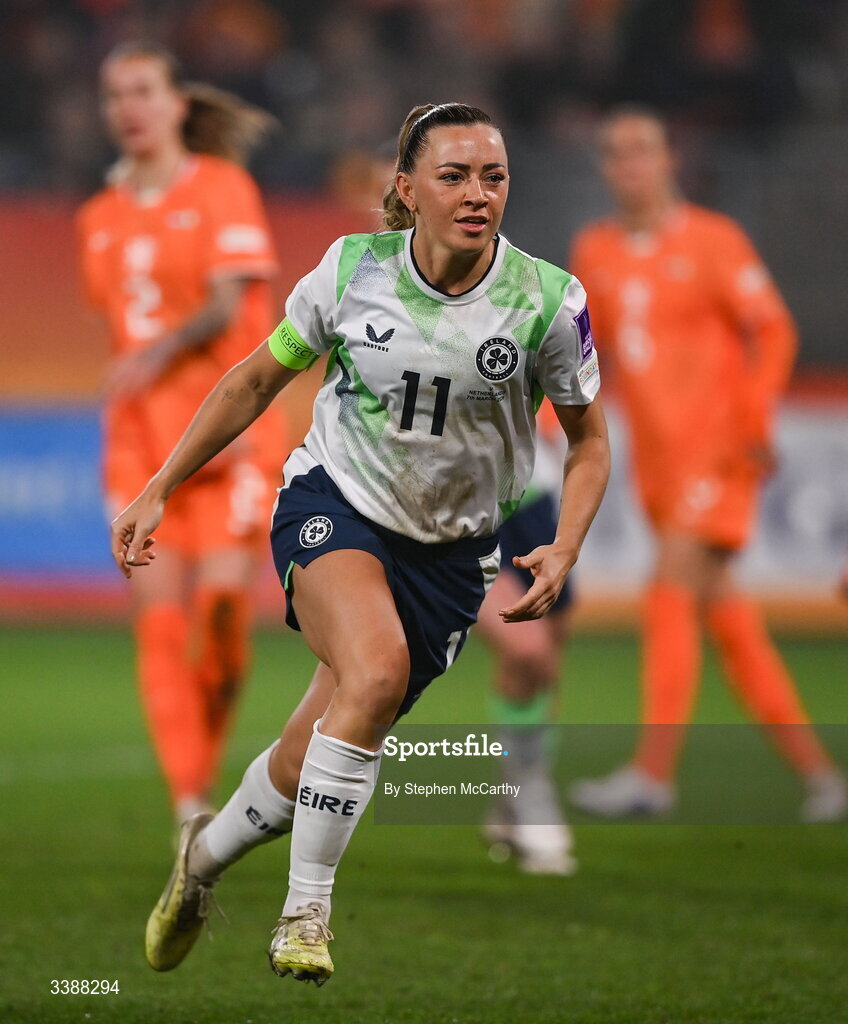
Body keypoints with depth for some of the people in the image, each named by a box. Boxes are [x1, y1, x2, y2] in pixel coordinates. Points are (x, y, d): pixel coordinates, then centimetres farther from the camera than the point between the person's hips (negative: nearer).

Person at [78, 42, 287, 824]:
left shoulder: (221, 187, 0)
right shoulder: (100, 219, 14)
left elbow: (228, 305, -11)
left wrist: (162, 350, -26)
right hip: (140, 440, 4)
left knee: (223, 608, -14)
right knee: (159, 620, -8)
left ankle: (206, 763, 11)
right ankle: (191, 809, -9)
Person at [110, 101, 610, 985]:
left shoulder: (548, 301, -13)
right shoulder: (353, 269, -11)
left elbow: (588, 441, 1)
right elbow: (257, 381, 4)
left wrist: (563, 552, -15)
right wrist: (159, 490, 3)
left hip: (449, 548, 1)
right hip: (331, 504, -1)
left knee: (312, 758, 1)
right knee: (376, 672, -31)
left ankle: (207, 853, 34)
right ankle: (305, 911, -19)